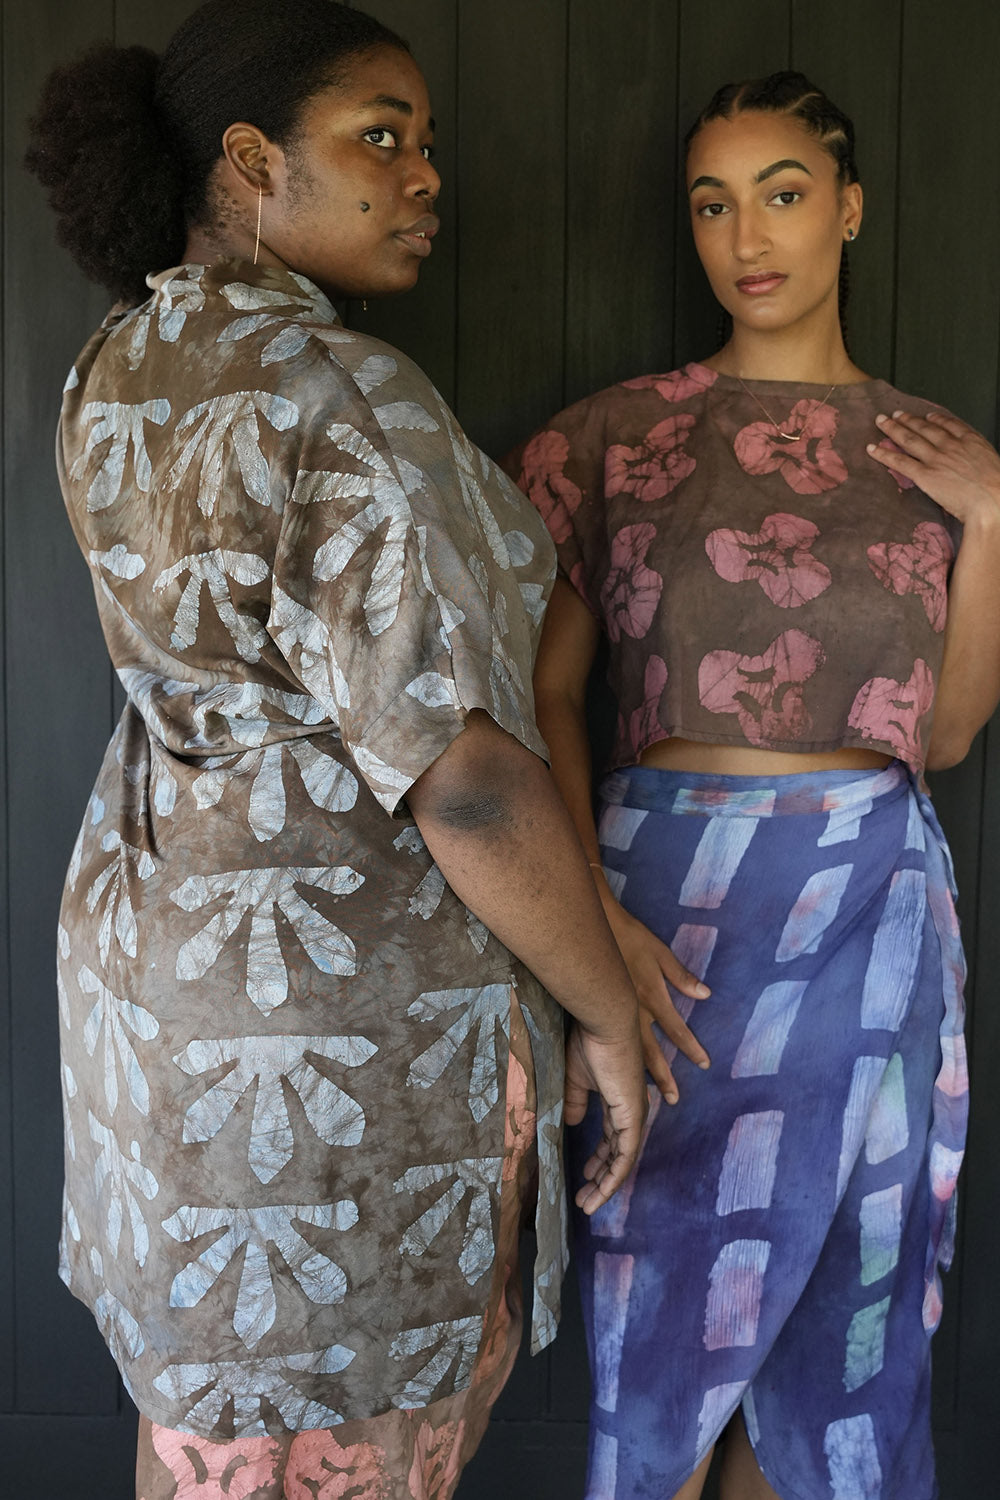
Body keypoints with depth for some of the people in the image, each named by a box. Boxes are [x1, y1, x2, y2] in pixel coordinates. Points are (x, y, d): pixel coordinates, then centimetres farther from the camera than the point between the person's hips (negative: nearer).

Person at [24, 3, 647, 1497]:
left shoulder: (112, 378, 5)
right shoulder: (344, 397, -22)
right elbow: (461, 775, -26)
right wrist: (610, 1014, -12)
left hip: (157, 924, 9)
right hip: (350, 999, -8)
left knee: (201, 1361, 24)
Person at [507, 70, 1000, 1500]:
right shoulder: (615, 437, -2)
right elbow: (546, 697, -4)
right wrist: (594, 921, -17)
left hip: (881, 906, 3)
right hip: (681, 901, -3)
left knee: (844, 1328, 14)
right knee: (671, 1332, 9)